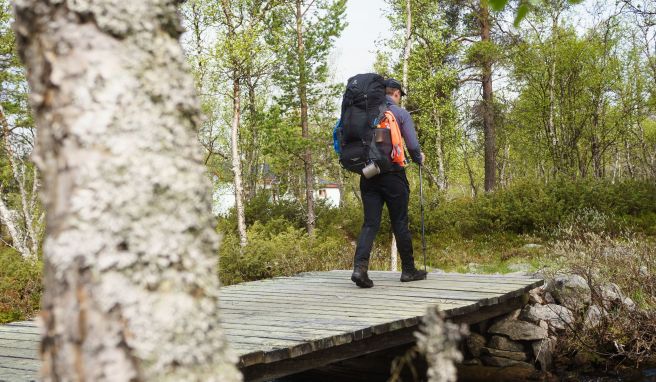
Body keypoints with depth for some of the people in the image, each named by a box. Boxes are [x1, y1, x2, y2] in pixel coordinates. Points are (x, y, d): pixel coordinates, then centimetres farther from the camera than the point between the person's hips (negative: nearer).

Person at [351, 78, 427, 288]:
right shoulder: (401, 113, 0)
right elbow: (412, 145, -6)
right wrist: (419, 159, 15)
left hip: (368, 175, 3)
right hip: (393, 175, -3)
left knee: (370, 223, 3)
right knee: (400, 223, 7)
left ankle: (360, 267, -14)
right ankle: (408, 270, 18)